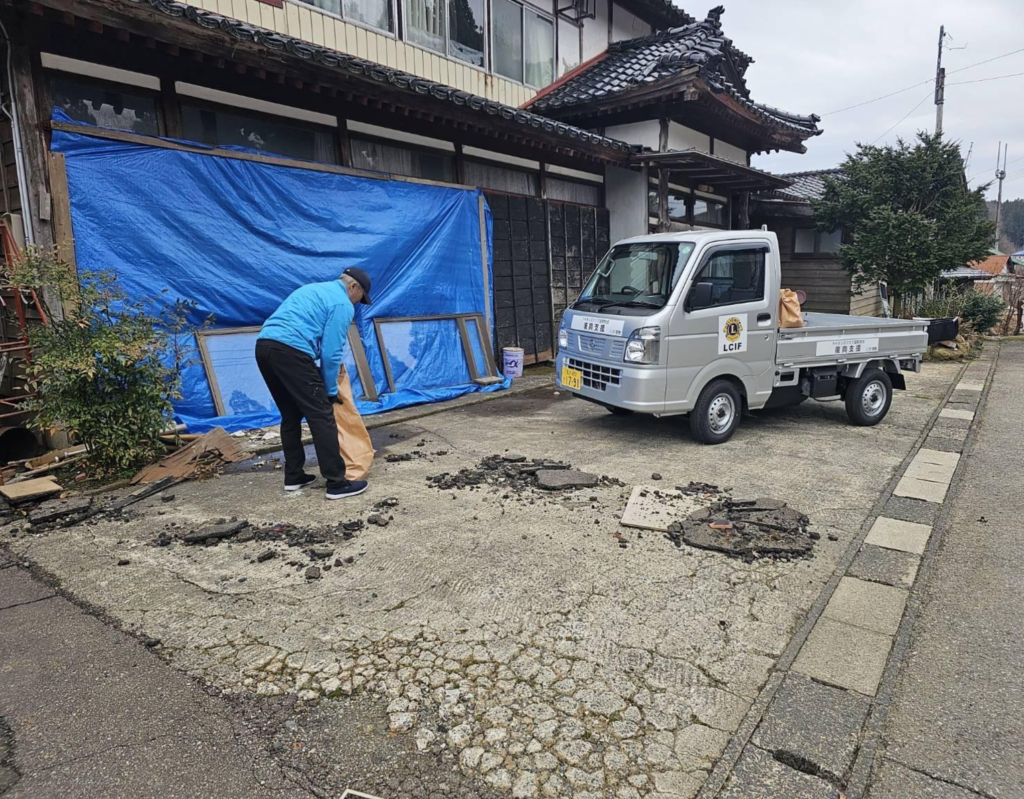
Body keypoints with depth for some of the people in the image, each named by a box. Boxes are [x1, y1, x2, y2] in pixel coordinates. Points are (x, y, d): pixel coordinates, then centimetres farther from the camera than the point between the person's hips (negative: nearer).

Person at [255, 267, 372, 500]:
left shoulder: (313, 289, 31)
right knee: (322, 416, -4)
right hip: (290, 351, -9)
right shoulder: (343, 304, 3)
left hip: (264, 346, 9)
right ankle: (337, 483, -3)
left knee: (290, 415, 18)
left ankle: (293, 476, 24)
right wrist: (331, 391, 9)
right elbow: (332, 352, -3)